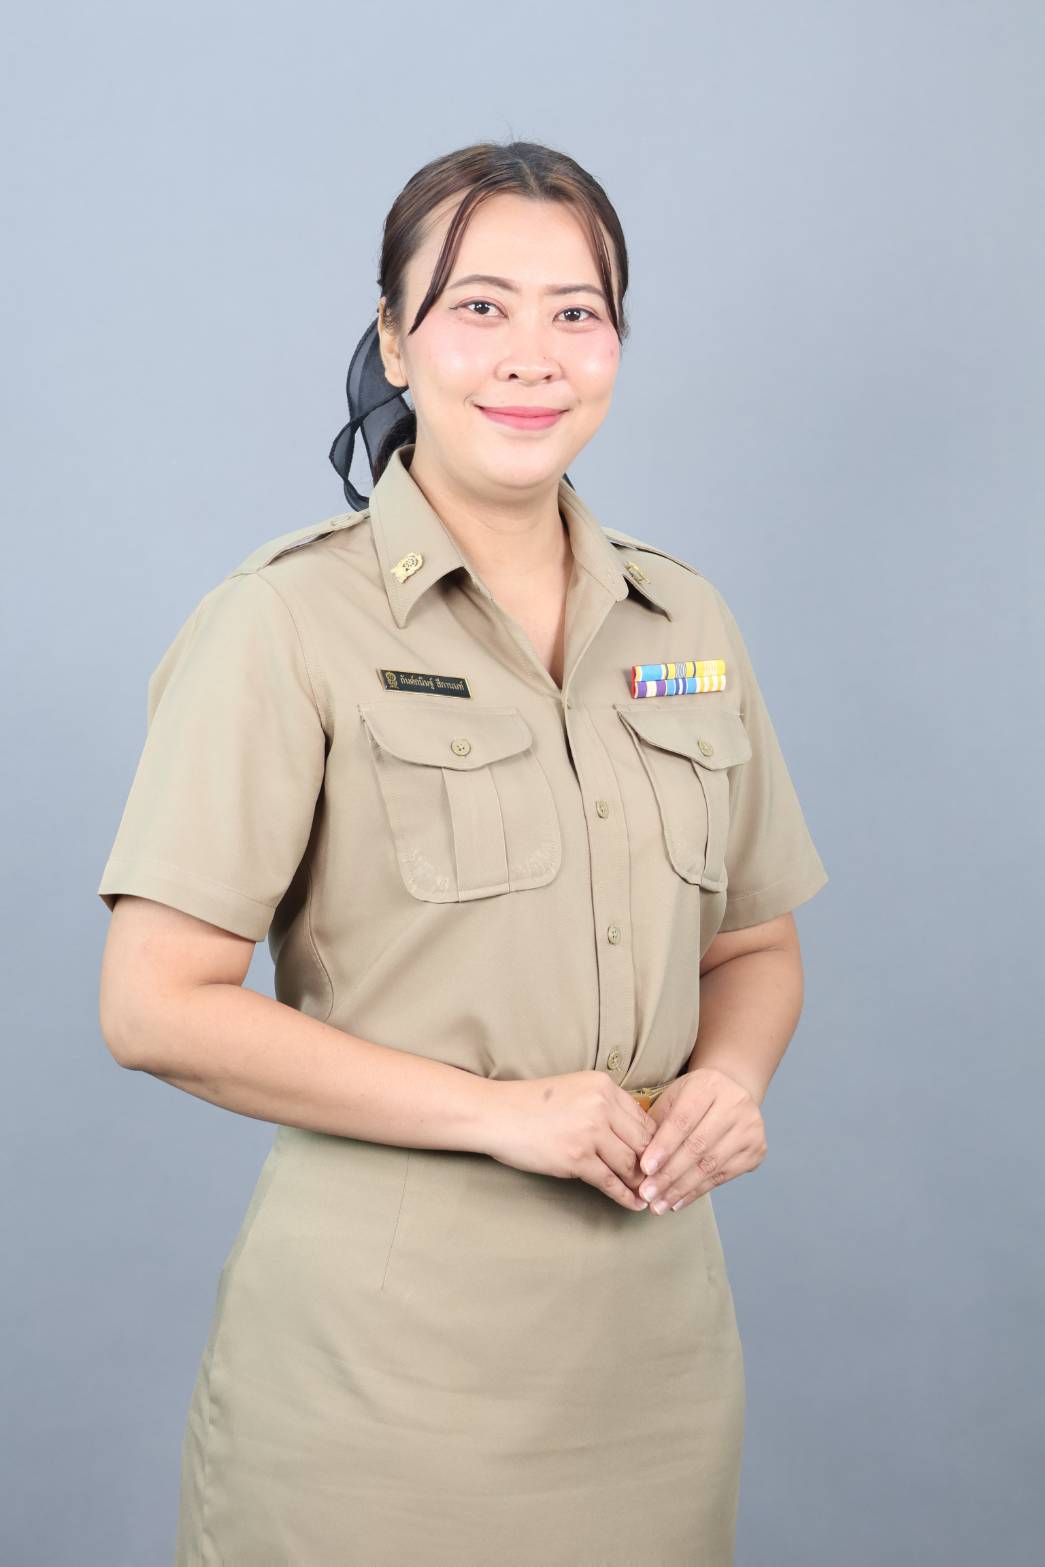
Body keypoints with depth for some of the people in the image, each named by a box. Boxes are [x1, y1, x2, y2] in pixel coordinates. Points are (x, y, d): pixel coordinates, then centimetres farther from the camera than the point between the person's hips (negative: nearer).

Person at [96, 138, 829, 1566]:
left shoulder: (684, 622, 7)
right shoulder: (291, 620, -9)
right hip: (383, 1344, -4)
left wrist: (732, 1080, -6)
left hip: (655, 1330, 5)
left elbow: (755, 945, 16)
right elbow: (157, 1005, -13)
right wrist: (499, 1109, -17)